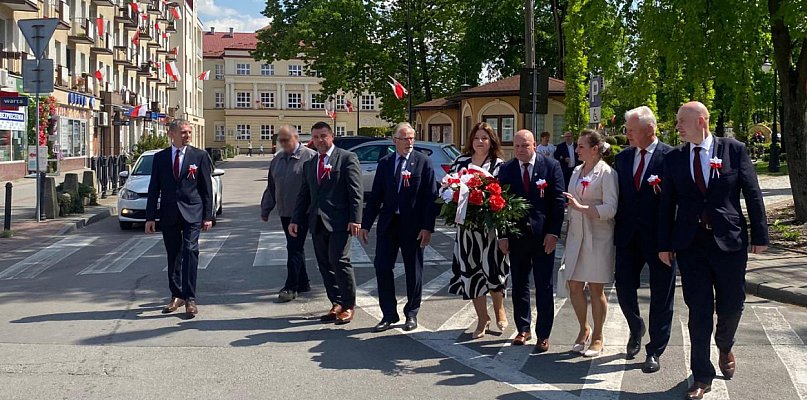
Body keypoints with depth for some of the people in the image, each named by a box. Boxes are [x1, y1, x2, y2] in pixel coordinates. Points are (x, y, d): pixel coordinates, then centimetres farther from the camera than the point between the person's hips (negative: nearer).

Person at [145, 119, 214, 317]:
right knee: (173, 256, 9)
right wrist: (150, 217, 3)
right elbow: (154, 189, 8)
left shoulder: (200, 156, 2)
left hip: (192, 212, -3)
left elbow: (207, 188, 2)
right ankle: (176, 296, 20)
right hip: (168, 214, 3)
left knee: (190, 252, -12)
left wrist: (208, 216, -3)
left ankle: (190, 299, -10)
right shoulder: (160, 158, 8)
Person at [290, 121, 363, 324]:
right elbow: (304, 195, 20)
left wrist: (355, 219, -14)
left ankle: (348, 306, 0)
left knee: (339, 261, -12)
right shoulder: (309, 164, 18)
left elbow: (356, 191, -6)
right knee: (325, 264, 7)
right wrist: (296, 220, 11)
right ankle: (337, 304, 16)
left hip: (339, 222, -6)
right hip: (317, 223, 6)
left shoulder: (347, 158, -1)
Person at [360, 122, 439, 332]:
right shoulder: (384, 163, 7)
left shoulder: (423, 162, -3)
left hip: (412, 225, -3)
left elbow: (431, 197, -7)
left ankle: (411, 313, 22)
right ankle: (389, 314, 12)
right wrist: (366, 224, 4)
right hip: (387, 224, 3)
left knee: (413, 271, 7)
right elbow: (375, 196, 8)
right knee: (382, 267, 1)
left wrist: (428, 227, -13)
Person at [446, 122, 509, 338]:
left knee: (492, 268, -4)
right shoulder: (460, 162, 9)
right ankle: (482, 318, 17)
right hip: (466, 226, 3)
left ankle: (499, 308, 26)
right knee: (471, 270, 3)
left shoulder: (499, 165, 0)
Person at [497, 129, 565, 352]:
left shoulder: (551, 166, -3)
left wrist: (553, 233, -10)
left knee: (544, 288, 2)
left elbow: (558, 200, -5)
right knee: (519, 285, 12)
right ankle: (523, 329, 24)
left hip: (543, 236, -3)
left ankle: (543, 335, 10)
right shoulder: (506, 170, 3)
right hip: (516, 235, 3)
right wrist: (502, 235, -1)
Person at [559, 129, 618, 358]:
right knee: (574, 286, 7)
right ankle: (584, 330, 27)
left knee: (596, 289, 3)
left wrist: (581, 207, -25)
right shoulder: (577, 172, 11)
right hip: (576, 235, 6)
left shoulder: (607, 173, -9)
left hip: (598, 237, -6)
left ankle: (597, 337, 17)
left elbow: (610, 209, -17)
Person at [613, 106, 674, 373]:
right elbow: (618, 196, 10)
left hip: (660, 236, -4)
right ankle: (636, 328, 34)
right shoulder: (622, 158, 8)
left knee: (661, 294, 4)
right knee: (623, 286, 4)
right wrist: (617, 229, 4)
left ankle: (655, 351, 16)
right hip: (628, 236, 4)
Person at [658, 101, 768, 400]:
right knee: (699, 310, 2)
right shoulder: (674, 158, 4)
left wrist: (760, 235, -1)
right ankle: (702, 376, 13)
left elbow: (753, 194, 0)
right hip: (690, 243, 1)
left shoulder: (734, 150, -1)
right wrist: (664, 244, 5)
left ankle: (725, 347, 42)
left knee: (731, 305, 10)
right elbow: (667, 204, 7)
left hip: (729, 240, -1)